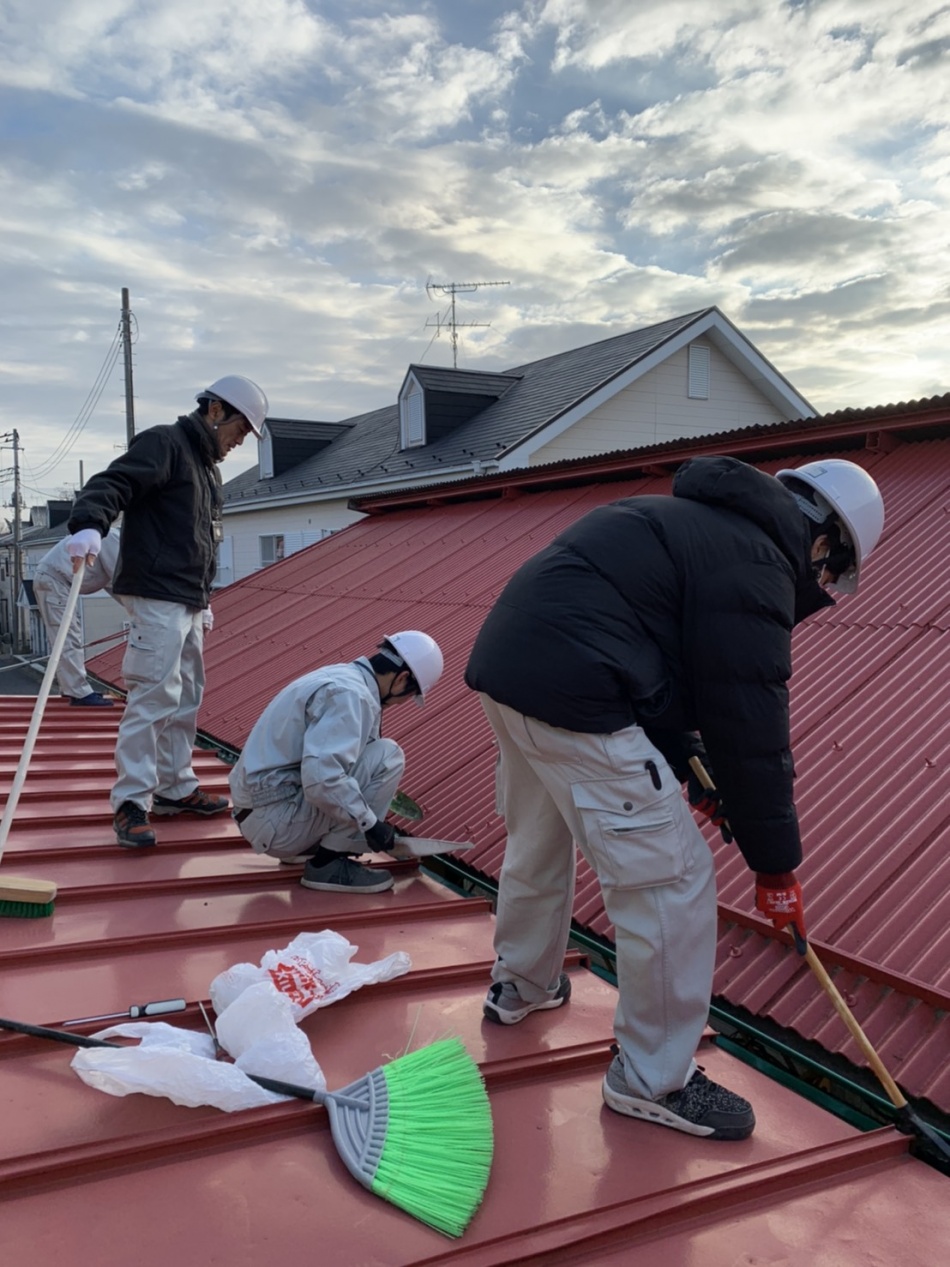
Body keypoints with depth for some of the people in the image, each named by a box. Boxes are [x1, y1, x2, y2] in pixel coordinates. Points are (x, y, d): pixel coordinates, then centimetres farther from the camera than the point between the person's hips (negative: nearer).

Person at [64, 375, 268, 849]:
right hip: (155, 596, -10)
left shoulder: (208, 467, 22)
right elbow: (111, 483, -22)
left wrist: (204, 598, 27)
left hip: (188, 602, 10)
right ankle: (131, 802, -7)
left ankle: (176, 787, 26)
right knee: (153, 697, -12)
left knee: (186, 698, 15)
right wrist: (88, 524, -40)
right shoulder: (163, 444, -7)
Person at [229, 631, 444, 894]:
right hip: (276, 820, -10)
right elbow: (322, 779, -30)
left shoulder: (342, 676, 12)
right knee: (387, 757, -13)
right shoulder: (350, 694, -18)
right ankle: (328, 863, -9)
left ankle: (303, 848, 16)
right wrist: (370, 823, -17)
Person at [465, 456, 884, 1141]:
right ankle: (653, 1081, 14)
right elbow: (752, 726, -9)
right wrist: (777, 863, 1)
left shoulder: (696, 522, 22)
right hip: (571, 697, -11)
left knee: (537, 846, 29)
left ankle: (521, 985, 50)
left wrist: (689, 760, 23)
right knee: (673, 879, 0)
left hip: (505, 665, 11)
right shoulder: (755, 564, -8)